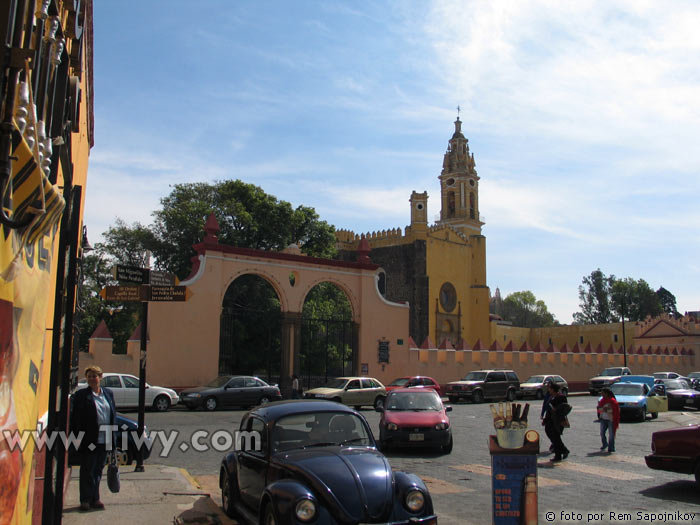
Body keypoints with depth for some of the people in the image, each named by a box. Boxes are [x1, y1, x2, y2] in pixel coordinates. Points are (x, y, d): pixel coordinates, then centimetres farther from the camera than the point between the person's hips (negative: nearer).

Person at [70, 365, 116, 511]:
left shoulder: (109, 393, 10)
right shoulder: (81, 395, -3)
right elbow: (75, 417, -4)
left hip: (105, 440, 4)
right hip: (89, 440, -4)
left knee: (98, 470, 12)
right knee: (87, 471, 4)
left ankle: (95, 498, 21)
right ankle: (85, 500, 14)